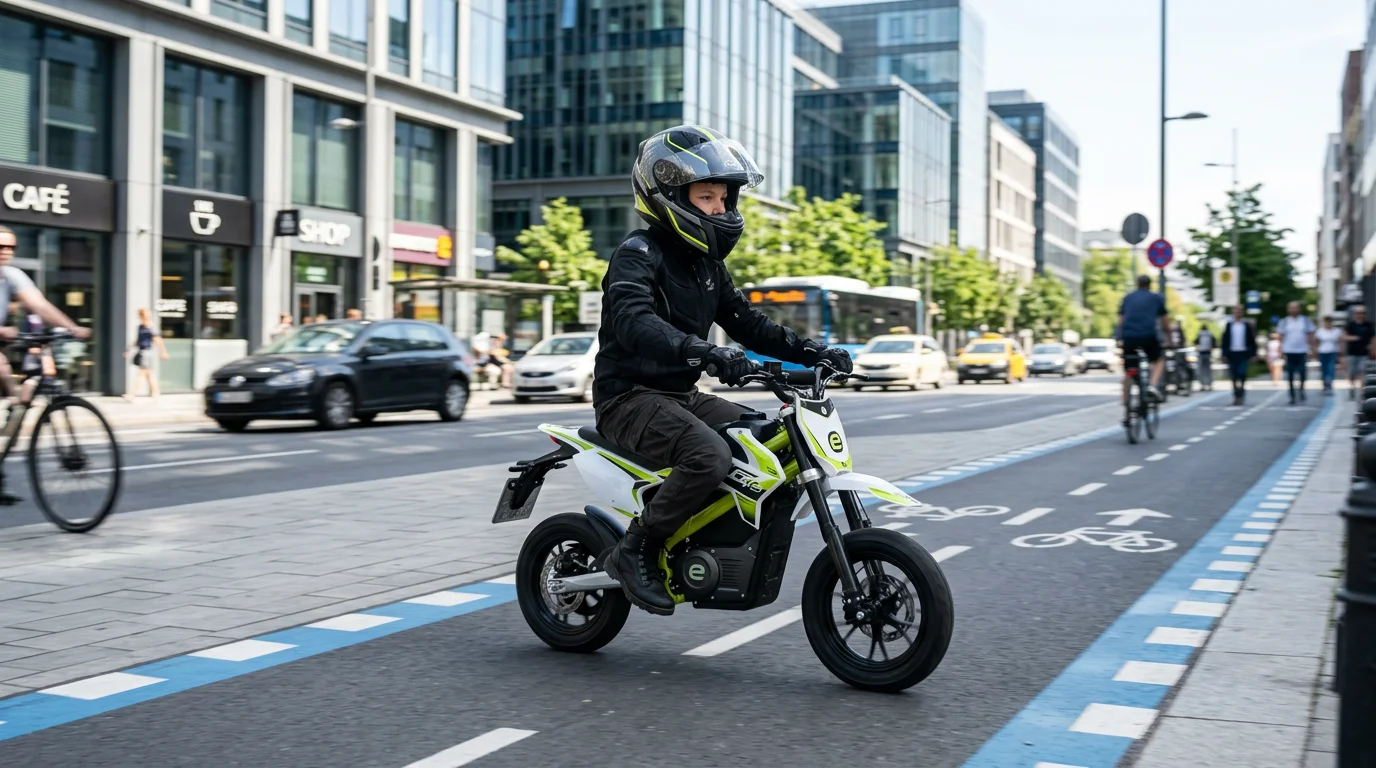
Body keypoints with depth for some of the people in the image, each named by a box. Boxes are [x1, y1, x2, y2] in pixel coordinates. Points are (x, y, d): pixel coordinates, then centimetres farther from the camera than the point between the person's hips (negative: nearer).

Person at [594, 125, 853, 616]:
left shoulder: (706, 262, 15)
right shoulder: (638, 254, -13)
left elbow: (748, 323, 17)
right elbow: (633, 322, -32)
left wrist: (813, 352, 3)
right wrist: (704, 353, -47)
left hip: (681, 395, 9)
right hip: (630, 395, -9)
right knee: (709, 455, -32)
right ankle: (635, 551, -18)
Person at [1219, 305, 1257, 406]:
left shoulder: (1247, 324, 3)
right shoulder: (1229, 324, 6)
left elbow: (1252, 340, 5)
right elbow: (1224, 339, 6)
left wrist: (1252, 354, 0)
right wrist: (1224, 354, 1)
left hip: (1243, 353, -2)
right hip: (1232, 353, 2)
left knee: (1242, 374, -10)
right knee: (1234, 376, 4)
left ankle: (1240, 395, 2)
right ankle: (1236, 396, 11)